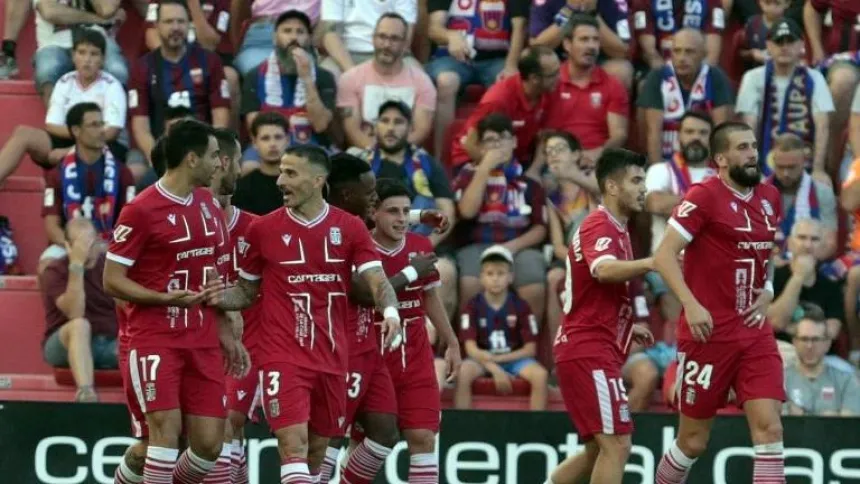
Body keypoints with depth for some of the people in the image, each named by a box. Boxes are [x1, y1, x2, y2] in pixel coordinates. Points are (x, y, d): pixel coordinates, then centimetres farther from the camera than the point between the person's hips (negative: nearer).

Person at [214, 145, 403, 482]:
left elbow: (377, 281, -6)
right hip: (283, 357, -3)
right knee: (293, 443, -17)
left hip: (332, 359, 3)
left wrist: (390, 311, -28)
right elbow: (246, 292, 11)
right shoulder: (263, 229, 1)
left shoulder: (350, 228, 2)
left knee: (318, 448, 13)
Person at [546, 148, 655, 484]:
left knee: (600, 449, 14)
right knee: (617, 445, -13)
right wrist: (655, 262, -44)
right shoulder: (601, 226, -12)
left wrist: (627, 328, 20)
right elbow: (604, 270, -35)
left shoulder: (613, 228, 20)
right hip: (589, 352, -10)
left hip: (590, 352, 10)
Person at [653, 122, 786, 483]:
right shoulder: (705, 196, -10)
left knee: (769, 427, -9)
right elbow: (664, 255, -15)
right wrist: (691, 304, -26)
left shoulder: (769, 198, 10)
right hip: (708, 332, -5)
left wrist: (767, 292, 10)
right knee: (693, 441, 4)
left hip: (755, 332, 5)